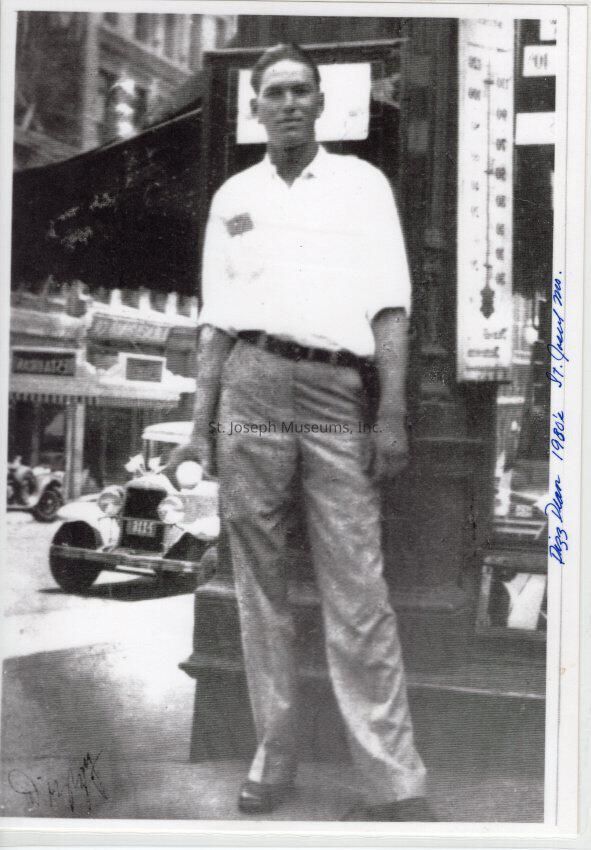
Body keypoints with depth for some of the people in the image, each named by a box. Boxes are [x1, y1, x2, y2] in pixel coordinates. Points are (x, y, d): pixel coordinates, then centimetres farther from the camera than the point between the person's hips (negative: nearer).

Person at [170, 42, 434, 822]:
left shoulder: (363, 183, 12)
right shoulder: (233, 196, 18)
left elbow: (389, 308, 4)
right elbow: (216, 320, 15)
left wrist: (393, 414, -6)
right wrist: (203, 422, 7)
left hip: (337, 393, -2)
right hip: (252, 385, 3)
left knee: (358, 595, -6)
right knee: (260, 585, 4)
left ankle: (398, 785, -3)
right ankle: (274, 758, 13)